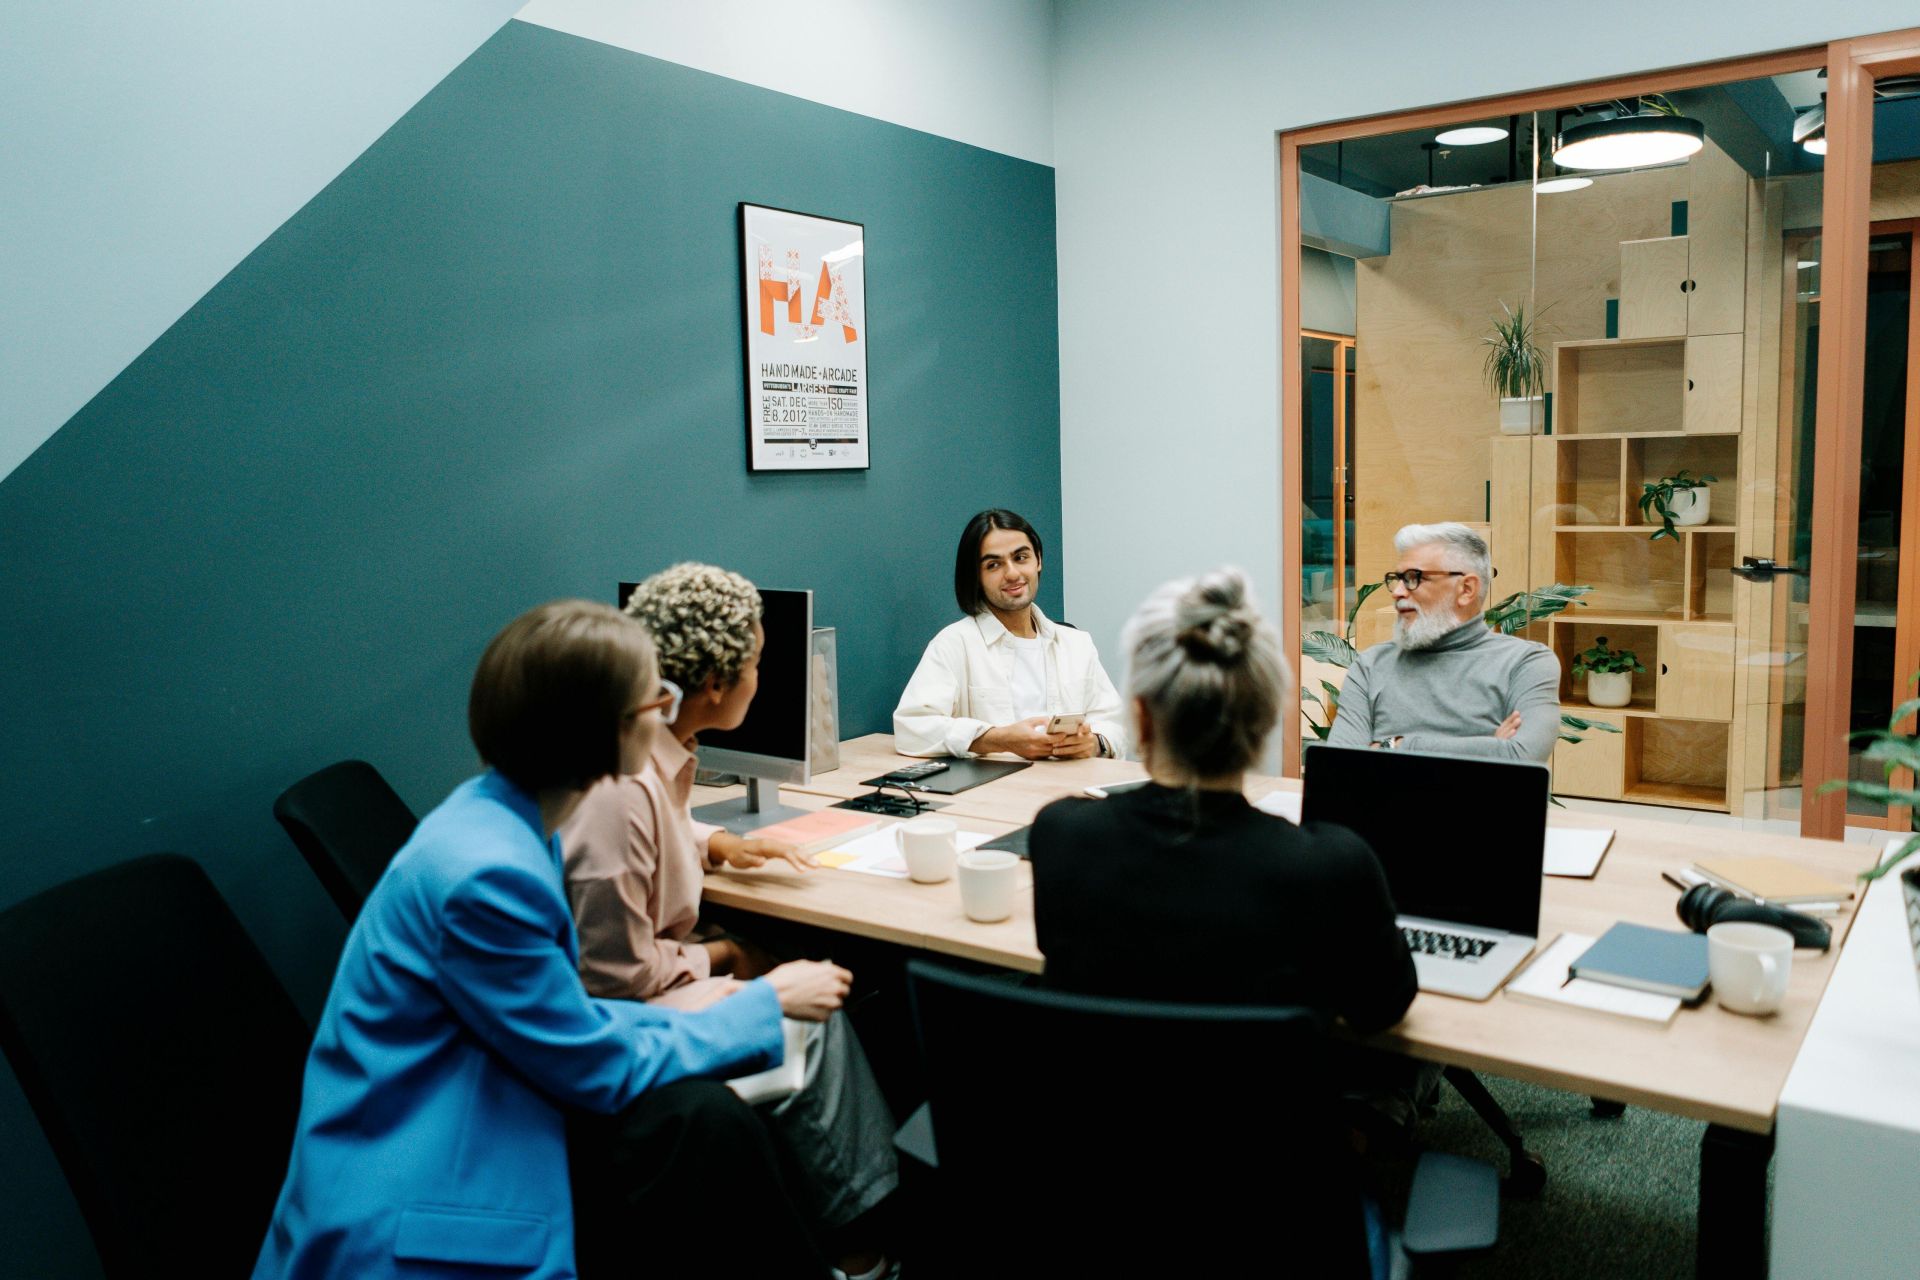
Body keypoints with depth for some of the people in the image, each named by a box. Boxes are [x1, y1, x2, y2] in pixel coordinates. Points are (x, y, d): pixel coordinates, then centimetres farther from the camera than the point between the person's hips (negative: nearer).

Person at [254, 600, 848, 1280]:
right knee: (700, 1122, -16)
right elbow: (601, 1073, -17)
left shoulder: (500, 813, 0)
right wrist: (766, 1003, -7)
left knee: (698, 1110, -8)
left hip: (465, 1118, 8)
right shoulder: (487, 873, -27)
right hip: (411, 1213, -8)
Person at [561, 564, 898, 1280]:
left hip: (638, 971, 10)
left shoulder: (656, 749, -1)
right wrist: (719, 956, -9)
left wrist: (716, 844, 7)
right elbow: (618, 973, -25)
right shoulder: (620, 790, -31)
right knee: (806, 1025, -10)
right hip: (616, 1010, -9)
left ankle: (872, 1201, 13)